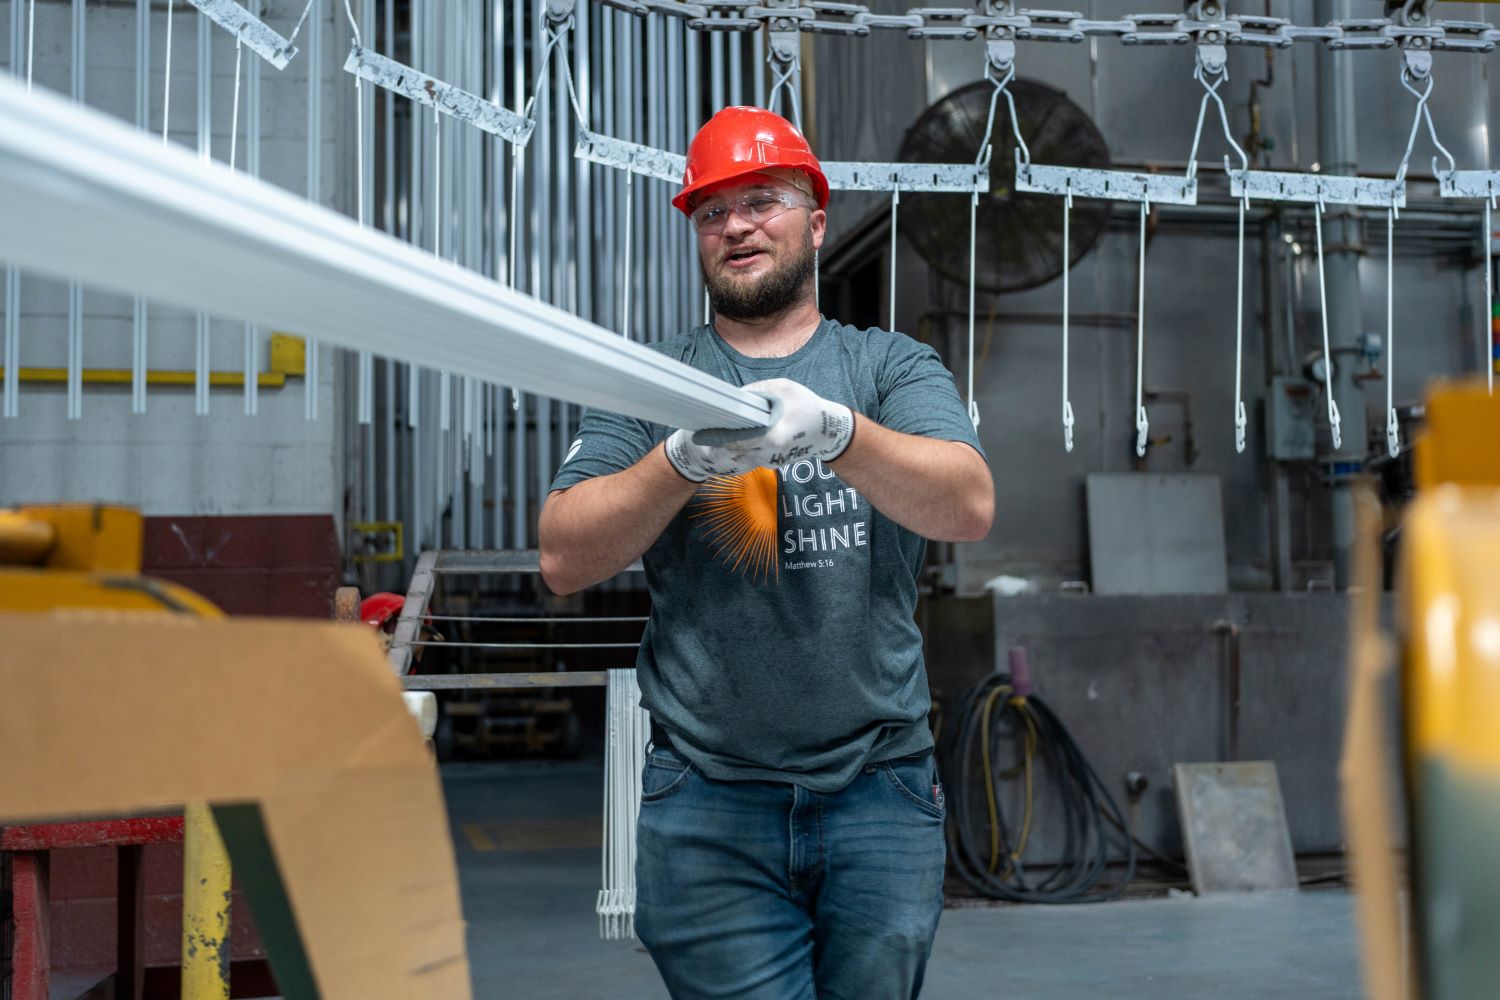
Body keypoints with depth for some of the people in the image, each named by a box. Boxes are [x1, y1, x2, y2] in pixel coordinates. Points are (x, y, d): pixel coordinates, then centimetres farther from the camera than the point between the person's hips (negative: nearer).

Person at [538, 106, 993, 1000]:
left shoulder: (893, 367, 8)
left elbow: (971, 507, -10)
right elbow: (564, 559, -1)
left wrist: (832, 431, -26)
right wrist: (684, 458, -17)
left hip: (880, 792, 1)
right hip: (709, 803, 0)